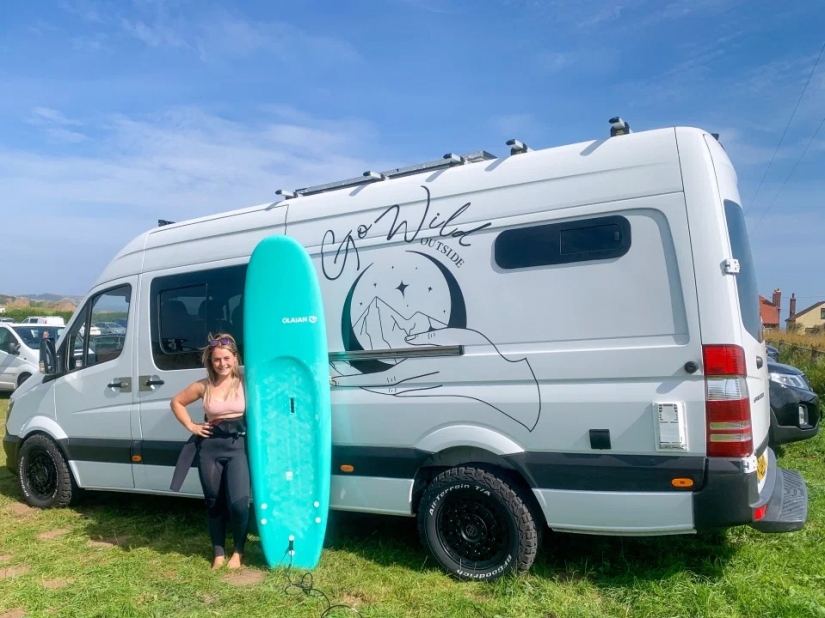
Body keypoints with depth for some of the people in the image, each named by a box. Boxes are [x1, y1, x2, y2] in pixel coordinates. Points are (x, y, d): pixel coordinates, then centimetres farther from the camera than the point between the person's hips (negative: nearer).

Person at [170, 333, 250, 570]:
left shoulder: (245, 382, -4)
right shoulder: (203, 386, 3)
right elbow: (176, 402, 15)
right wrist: (191, 426, 7)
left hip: (238, 444, -3)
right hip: (210, 446, 3)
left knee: (238, 502, -11)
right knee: (214, 503, 12)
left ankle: (238, 551, 13)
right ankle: (218, 553, 28)